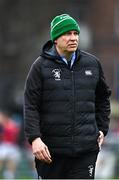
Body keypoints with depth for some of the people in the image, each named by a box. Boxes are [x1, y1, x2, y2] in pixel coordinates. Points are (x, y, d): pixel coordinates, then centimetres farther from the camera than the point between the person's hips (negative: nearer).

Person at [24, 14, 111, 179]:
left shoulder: (92, 63, 9)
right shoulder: (41, 66, 0)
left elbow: (103, 97, 24)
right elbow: (31, 106, -5)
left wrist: (102, 129, 17)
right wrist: (34, 138, -16)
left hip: (86, 148, 2)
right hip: (51, 149, -2)